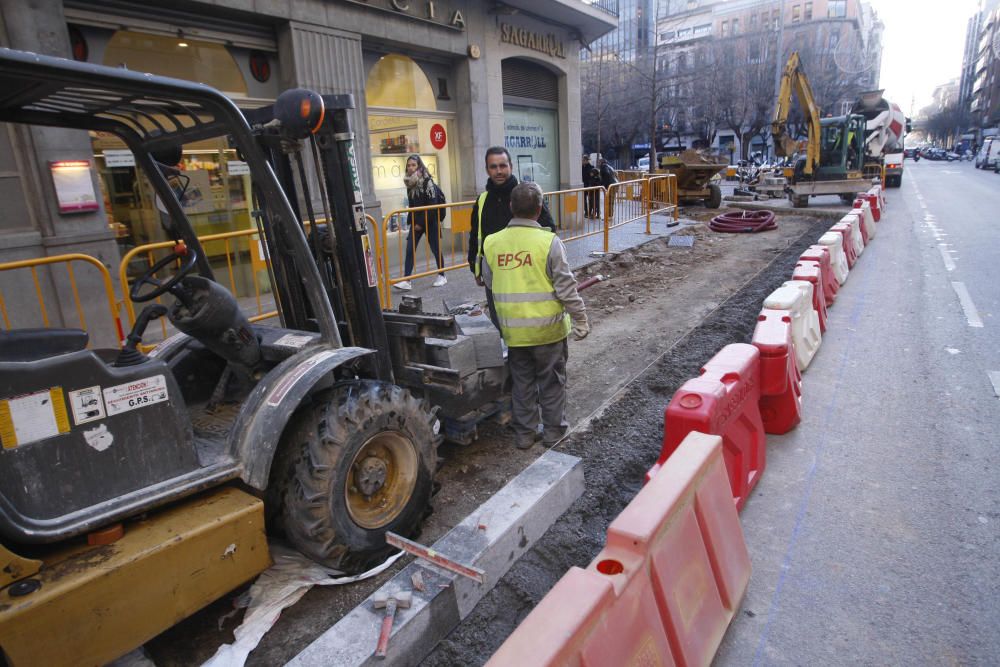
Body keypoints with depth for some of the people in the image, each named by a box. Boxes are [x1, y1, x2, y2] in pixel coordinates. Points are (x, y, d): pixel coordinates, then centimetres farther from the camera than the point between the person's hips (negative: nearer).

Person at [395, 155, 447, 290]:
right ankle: (406, 280, -5)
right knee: (409, 250, -4)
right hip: (416, 221, 6)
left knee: (435, 248, 6)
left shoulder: (427, 181, -13)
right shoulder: (410, 182, 6)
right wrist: (411, 221, 7)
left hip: (429, 221, -6)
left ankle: (442, 276, 22)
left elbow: (432, 206, -17)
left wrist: (422, 223, -16)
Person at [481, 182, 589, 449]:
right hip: (548, 327, -3)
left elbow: (489, 282, 10)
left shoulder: (492, 242, -4)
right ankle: (553, 430, 28)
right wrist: (580, 320, -3)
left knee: (522, 381, 18)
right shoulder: (549, 241, -15)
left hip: (513, 330, 3)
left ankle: (524, 432, 28)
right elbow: (566, 287, -13)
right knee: (551, 380, 15)